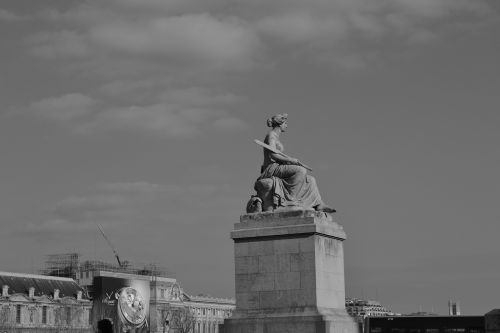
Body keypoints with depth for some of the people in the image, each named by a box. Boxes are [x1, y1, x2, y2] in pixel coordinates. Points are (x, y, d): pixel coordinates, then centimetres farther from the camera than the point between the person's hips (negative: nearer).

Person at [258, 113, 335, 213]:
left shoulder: (276, 137, 24)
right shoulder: (271, 136, -6)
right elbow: (272, 155, -19)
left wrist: (291, 161, 9)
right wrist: (290, 160, -15)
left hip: (277, 168, 10)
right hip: (271, 168, -10)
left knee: (310, 180, 0)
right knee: (301, 171, -28)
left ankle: (319, 205, -10)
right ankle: (292, 198, -29)